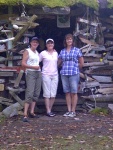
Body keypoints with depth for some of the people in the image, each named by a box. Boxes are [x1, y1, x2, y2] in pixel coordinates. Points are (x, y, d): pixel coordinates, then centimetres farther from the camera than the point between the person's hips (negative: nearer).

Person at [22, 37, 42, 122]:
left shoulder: (37, 53, 18)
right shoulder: (27, 51, -1)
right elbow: (23, 64, -10)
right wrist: (33, 67, -14)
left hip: (38, 73, 7)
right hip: (30, 73, -7)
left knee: (36, 93, 5)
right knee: (30, 93, -16)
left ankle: (32, 112, 12)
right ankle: (25, 115, -18)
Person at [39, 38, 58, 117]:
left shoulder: (56, 53, 12)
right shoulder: (43, 53, 0)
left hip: (55, 75, 4)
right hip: (46, 75, -4)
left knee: (53, 94, 2)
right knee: (47, 94, -4)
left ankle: (50, 109, 12)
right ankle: (48, 111, -1)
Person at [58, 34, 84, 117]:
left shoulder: (77, 50, 3)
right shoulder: (62, 51, 11)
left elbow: (81, 63, 7)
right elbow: (59, 63, 15)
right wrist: (65, 68, 9)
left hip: (74, 74, -3)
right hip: (64, 74, 3)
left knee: (74, 92, -2)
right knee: (67, 92, 6)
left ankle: (73, 111, 3)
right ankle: (69, 111, 12)